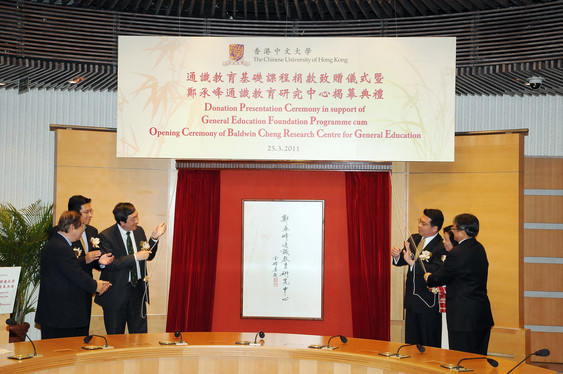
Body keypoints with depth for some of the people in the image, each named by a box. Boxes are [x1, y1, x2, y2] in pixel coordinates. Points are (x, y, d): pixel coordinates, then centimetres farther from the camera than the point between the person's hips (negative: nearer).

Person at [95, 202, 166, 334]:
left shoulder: (139, 231, 5)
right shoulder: (106, 236, -13)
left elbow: (148, 255, 12)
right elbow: (109, 264, -21)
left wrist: (154, 237, -5)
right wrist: (135, 257, -23)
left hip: (138, 289, 5)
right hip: (116, 292, -4)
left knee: (140, 333, 9)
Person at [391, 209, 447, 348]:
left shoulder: (442, 247, -17)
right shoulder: (413, 239, 7)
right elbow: (401, 261, 11)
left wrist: (412, 262, -34)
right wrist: (397, 256, -12)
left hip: (429, 304, -7)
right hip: (412, 300, 7)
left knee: (430, 345, 4)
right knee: (411, 342, 16)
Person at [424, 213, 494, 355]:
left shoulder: (457, 253, -19)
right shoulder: (479, 248, 9)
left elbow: (439, 278, -9)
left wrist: (428, 277, 12)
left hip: (464, 318, -9)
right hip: (483, 316, 9)